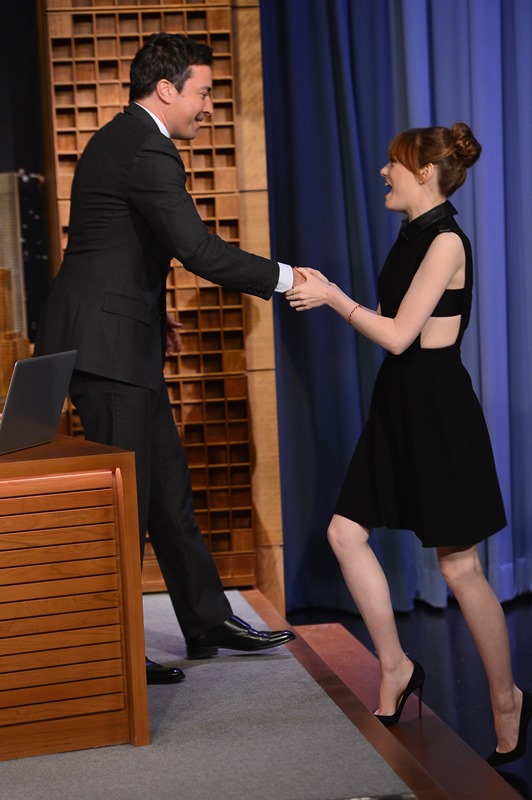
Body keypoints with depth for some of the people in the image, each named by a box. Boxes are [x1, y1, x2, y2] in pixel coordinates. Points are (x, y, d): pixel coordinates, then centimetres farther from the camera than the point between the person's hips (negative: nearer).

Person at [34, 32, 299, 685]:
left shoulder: (119, 139, 16)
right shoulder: (146, 151, -17)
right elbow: (199, 249, -23)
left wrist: (153, 315, 22)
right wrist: (283, 278, -13)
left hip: (121, 342, 11)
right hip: (108, 346, -11)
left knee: (168, 488, 15)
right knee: (126, 498, -3)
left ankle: (209, 624, 24)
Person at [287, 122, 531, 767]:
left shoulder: (446, 241, -16)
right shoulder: (413, 235, 12)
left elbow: (398, 335, -19)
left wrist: (334, 297, -10)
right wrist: (327, 296, 6)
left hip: (437, 409, -9)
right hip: (400, 401, 9)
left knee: (459, 565, 0)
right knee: (346, 532, 6)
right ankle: (395, 666, 19)